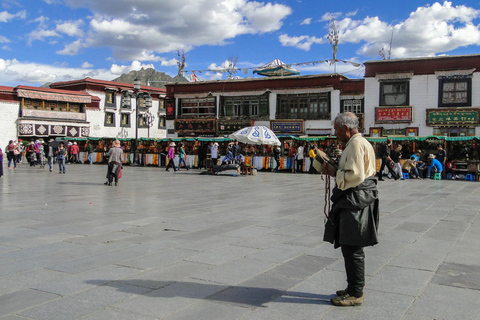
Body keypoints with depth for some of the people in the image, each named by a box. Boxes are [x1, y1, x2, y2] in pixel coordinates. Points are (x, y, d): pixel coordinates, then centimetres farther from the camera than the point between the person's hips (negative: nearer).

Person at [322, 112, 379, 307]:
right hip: (353, 201, 11)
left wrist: (334, 173, -12)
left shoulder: (356, 144, -15)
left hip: (356, 201, -11)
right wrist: (335, 170, 11)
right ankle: (355, 286, 28)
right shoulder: (359, 142, 19)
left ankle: (355, 294, 5)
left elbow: (355, 176, -23)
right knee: (351, 247, 17)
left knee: (352, 248, -4)